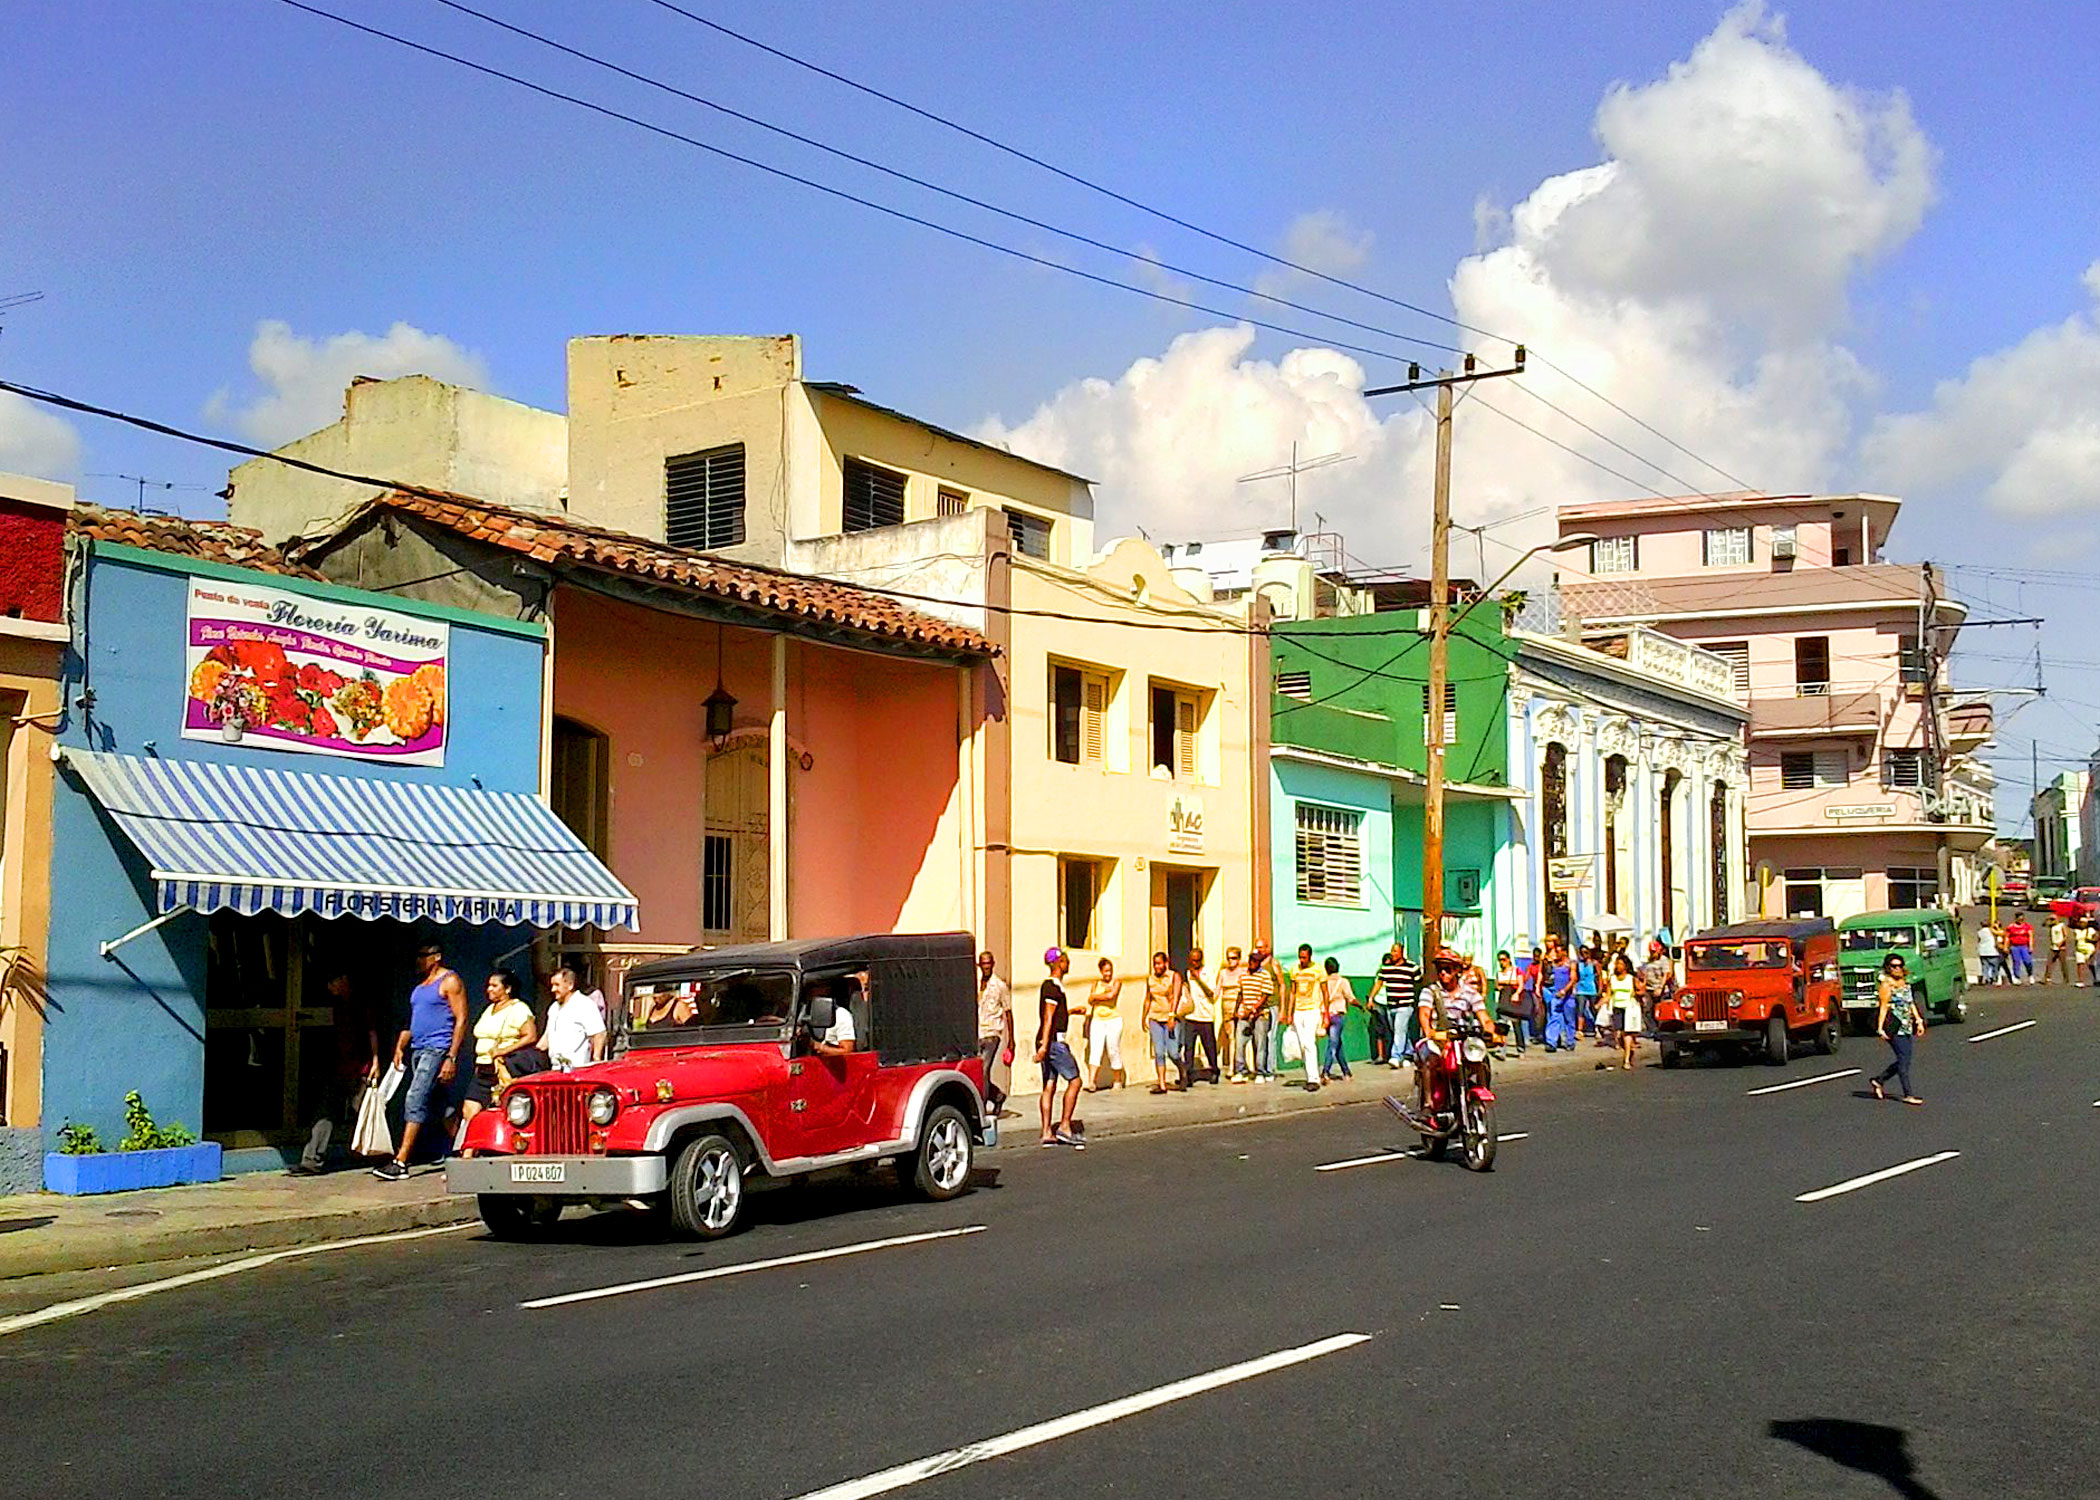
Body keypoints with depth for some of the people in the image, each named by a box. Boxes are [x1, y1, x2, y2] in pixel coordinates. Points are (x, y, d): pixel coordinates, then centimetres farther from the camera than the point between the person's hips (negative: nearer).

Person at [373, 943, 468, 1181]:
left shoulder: (449, 981, -5)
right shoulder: (419, 985, 20)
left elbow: (461, 1020, -11)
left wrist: (452, 1058, -17)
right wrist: (400, 1047, 10)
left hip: (437, 1049, -9)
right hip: (417, 1050, 9)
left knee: (416, 1100, -15)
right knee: (440, 1106, 10)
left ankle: (400, 1162, -18)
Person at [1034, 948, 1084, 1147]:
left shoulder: (1049, 985, 18)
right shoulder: (1053, 987, -13)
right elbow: (1048, 1018, -20)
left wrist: (1071, 1012, 42)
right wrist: (1044, 1045, -24)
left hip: (1047, 1042, 10)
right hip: (1053, 1041, -10)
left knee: (1049, 1086, 6)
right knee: (1074, 1080, -6)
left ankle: (1047, 1134, 4)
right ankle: (1064, 1127, -6)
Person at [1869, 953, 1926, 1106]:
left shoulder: (1905, 982, 15)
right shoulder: (1886, 985, -8)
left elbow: (1911, 1004, 21)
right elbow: (1883, 1007, -12)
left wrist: (1919, 1021, 14)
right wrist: (1880, 1028, -17)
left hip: (1906, 1025, 8)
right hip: (1893, 1026, -8)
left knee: (1904, 1060, 8)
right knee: (1904, 1059, -9)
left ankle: (1878, 1080, 23)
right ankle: (1908, 1095, -5)